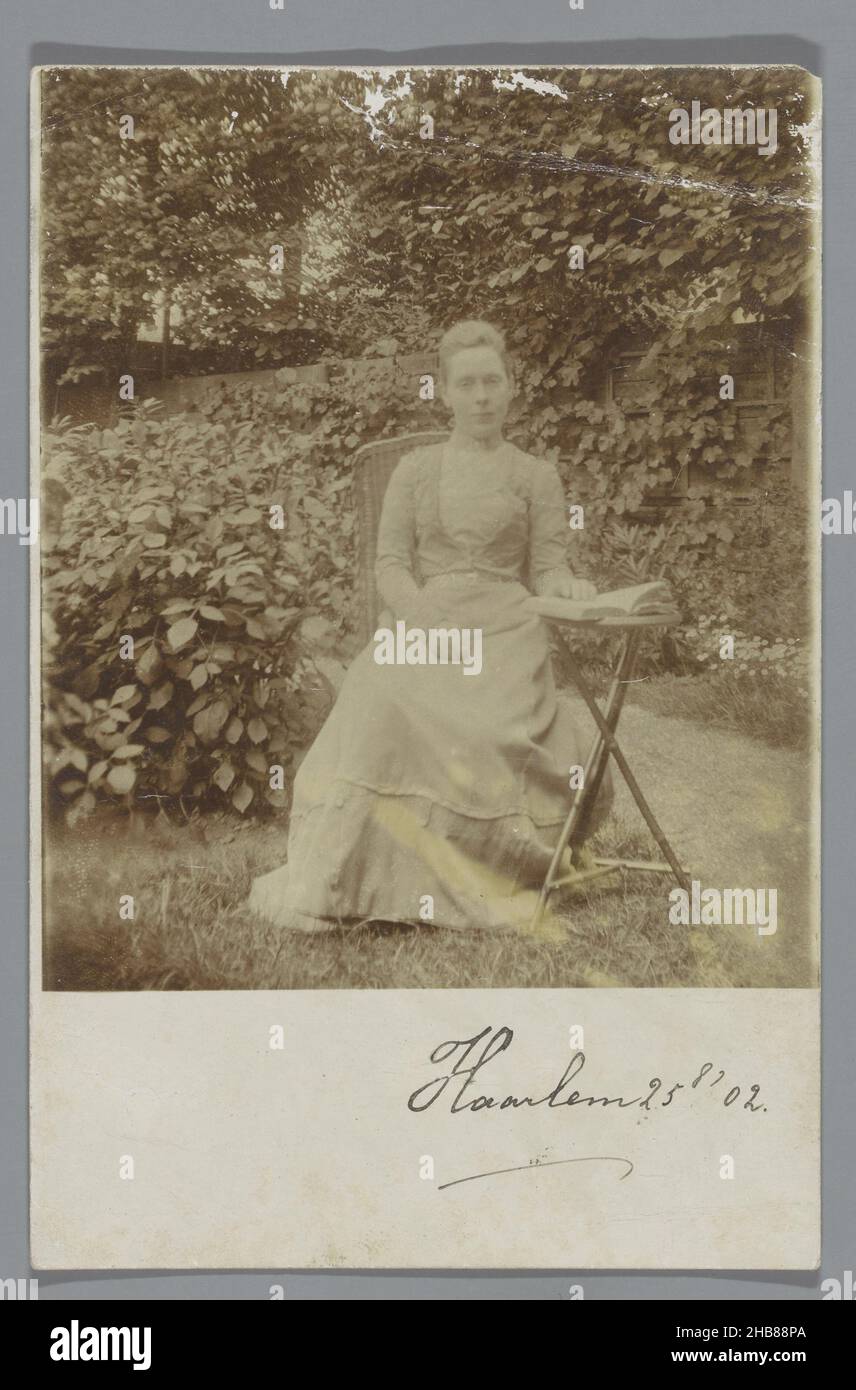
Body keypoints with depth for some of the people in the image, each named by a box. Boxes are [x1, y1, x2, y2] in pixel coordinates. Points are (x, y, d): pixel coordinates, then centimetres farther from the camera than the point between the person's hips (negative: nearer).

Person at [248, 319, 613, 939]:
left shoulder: (536, 475, 16)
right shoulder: (416, 469, 17)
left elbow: (548, 568, 10)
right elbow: (391, 562, 8)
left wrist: (572, 589, -15)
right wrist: (430, 625, -11)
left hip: (504, 626, 0)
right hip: (421, 619, 0)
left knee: (498, 724, -33)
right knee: (383, 699, -32)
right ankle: (339, 879, -28)